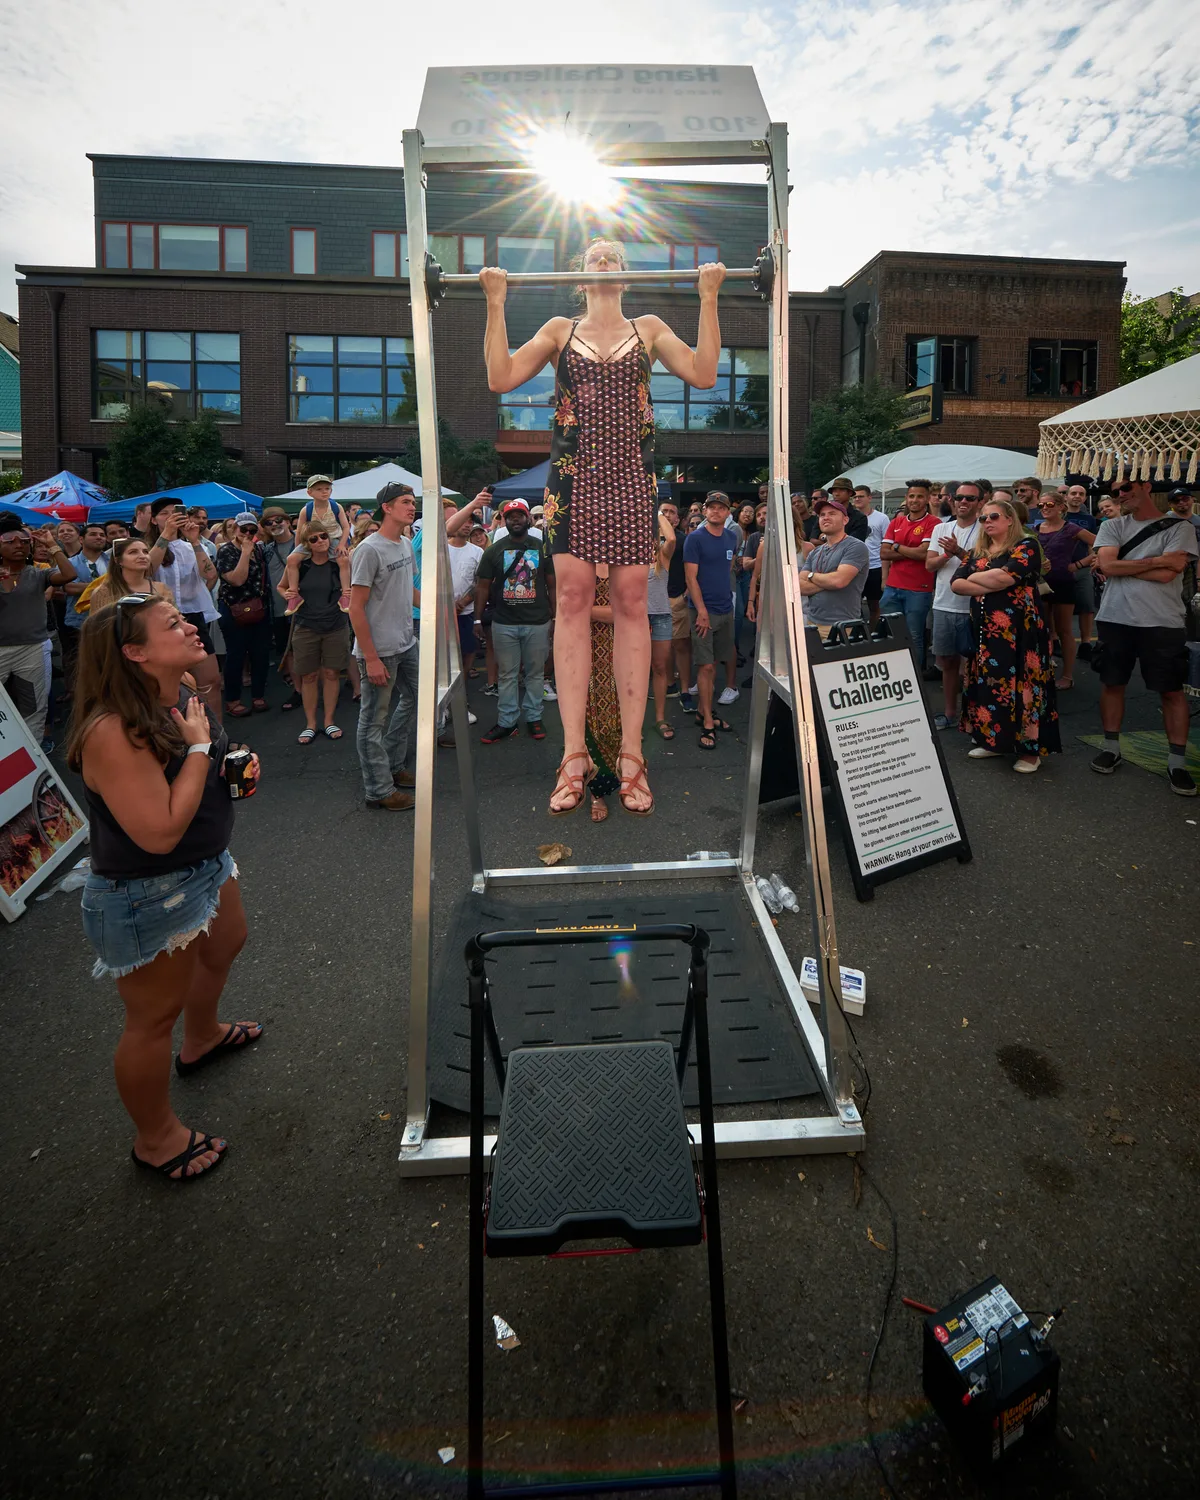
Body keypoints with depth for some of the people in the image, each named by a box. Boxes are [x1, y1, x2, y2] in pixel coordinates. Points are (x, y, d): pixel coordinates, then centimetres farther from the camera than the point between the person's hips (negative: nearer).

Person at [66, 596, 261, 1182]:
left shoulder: (183, 689, -6)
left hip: (206, 864, 9)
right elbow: (161, 831, -35)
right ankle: (155, 1138, 34)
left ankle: (202, 1037, 63)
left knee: (224, 948, 32)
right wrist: (198, 746, -28)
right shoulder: (112, 732, -33)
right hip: (147, 896, -9)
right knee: (155, 1016, 9)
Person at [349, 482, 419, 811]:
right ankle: (379, 791, 11)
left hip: (406, 644, 9)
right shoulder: (369, 549, -16)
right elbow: (356, 607, -18)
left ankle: (393, 765, 38)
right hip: (379, 650, -9)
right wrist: (371, 658, -20)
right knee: (374, 720, 2)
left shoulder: (406, 544, 9)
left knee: (413, 700, 23)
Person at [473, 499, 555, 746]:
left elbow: (552, 585, 7)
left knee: (535, 672, 9)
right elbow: (483, 586, 4)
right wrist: (478, 619, -2)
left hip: (538, 623, 0)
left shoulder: (543, 548, 4)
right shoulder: (494, 550, 3)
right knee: (507, 675, 6)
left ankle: (534, 718, 21)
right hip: (504, 623, 0)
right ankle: (507, 721, 12)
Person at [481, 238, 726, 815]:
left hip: (631, 474, 0)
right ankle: (573, 754, -5)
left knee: (630, 600, -4)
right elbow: (500, 378, 6)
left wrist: (708, 299, 1)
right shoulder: (560, 329, 18)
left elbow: (703, 374, 4)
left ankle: (631, 755, -1)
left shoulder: (649, 328, 18)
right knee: (573, 596, -8)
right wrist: (496, 303, 2)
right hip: (573, 470, 0)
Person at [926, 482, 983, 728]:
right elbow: (929, 564, 5)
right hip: (944, 605, 5)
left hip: (973, 607, -5)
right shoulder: (941, 528, 10)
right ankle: (949, 713, 23)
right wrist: (947, 554, -14)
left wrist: (959, 552, -21)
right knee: (948, 660, 12)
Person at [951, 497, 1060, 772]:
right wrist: (990, 585, -12)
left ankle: (1030, 748, 1)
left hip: (1017, 628, -6)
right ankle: (992, 740, 19)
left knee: (1019, 684, -6)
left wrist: (974, 577, -3)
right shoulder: (976, 553, 14)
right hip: (983, 628, 6)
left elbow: (1005, 577, -20)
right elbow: (956, 584, 1)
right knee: (986, 683, 8)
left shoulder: (1025, 547, -3)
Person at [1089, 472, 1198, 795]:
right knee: (1112, 683, 9)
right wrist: (1156, 560, -11)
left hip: (1162, 623, -2)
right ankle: (1111, 747, 23)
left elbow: (1166, 575, -13)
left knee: (1171, 691, 1)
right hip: (1115, 619, 3)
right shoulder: (1111, 526, 7)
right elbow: (1107, 566, -9)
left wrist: (1120, 565, -8)